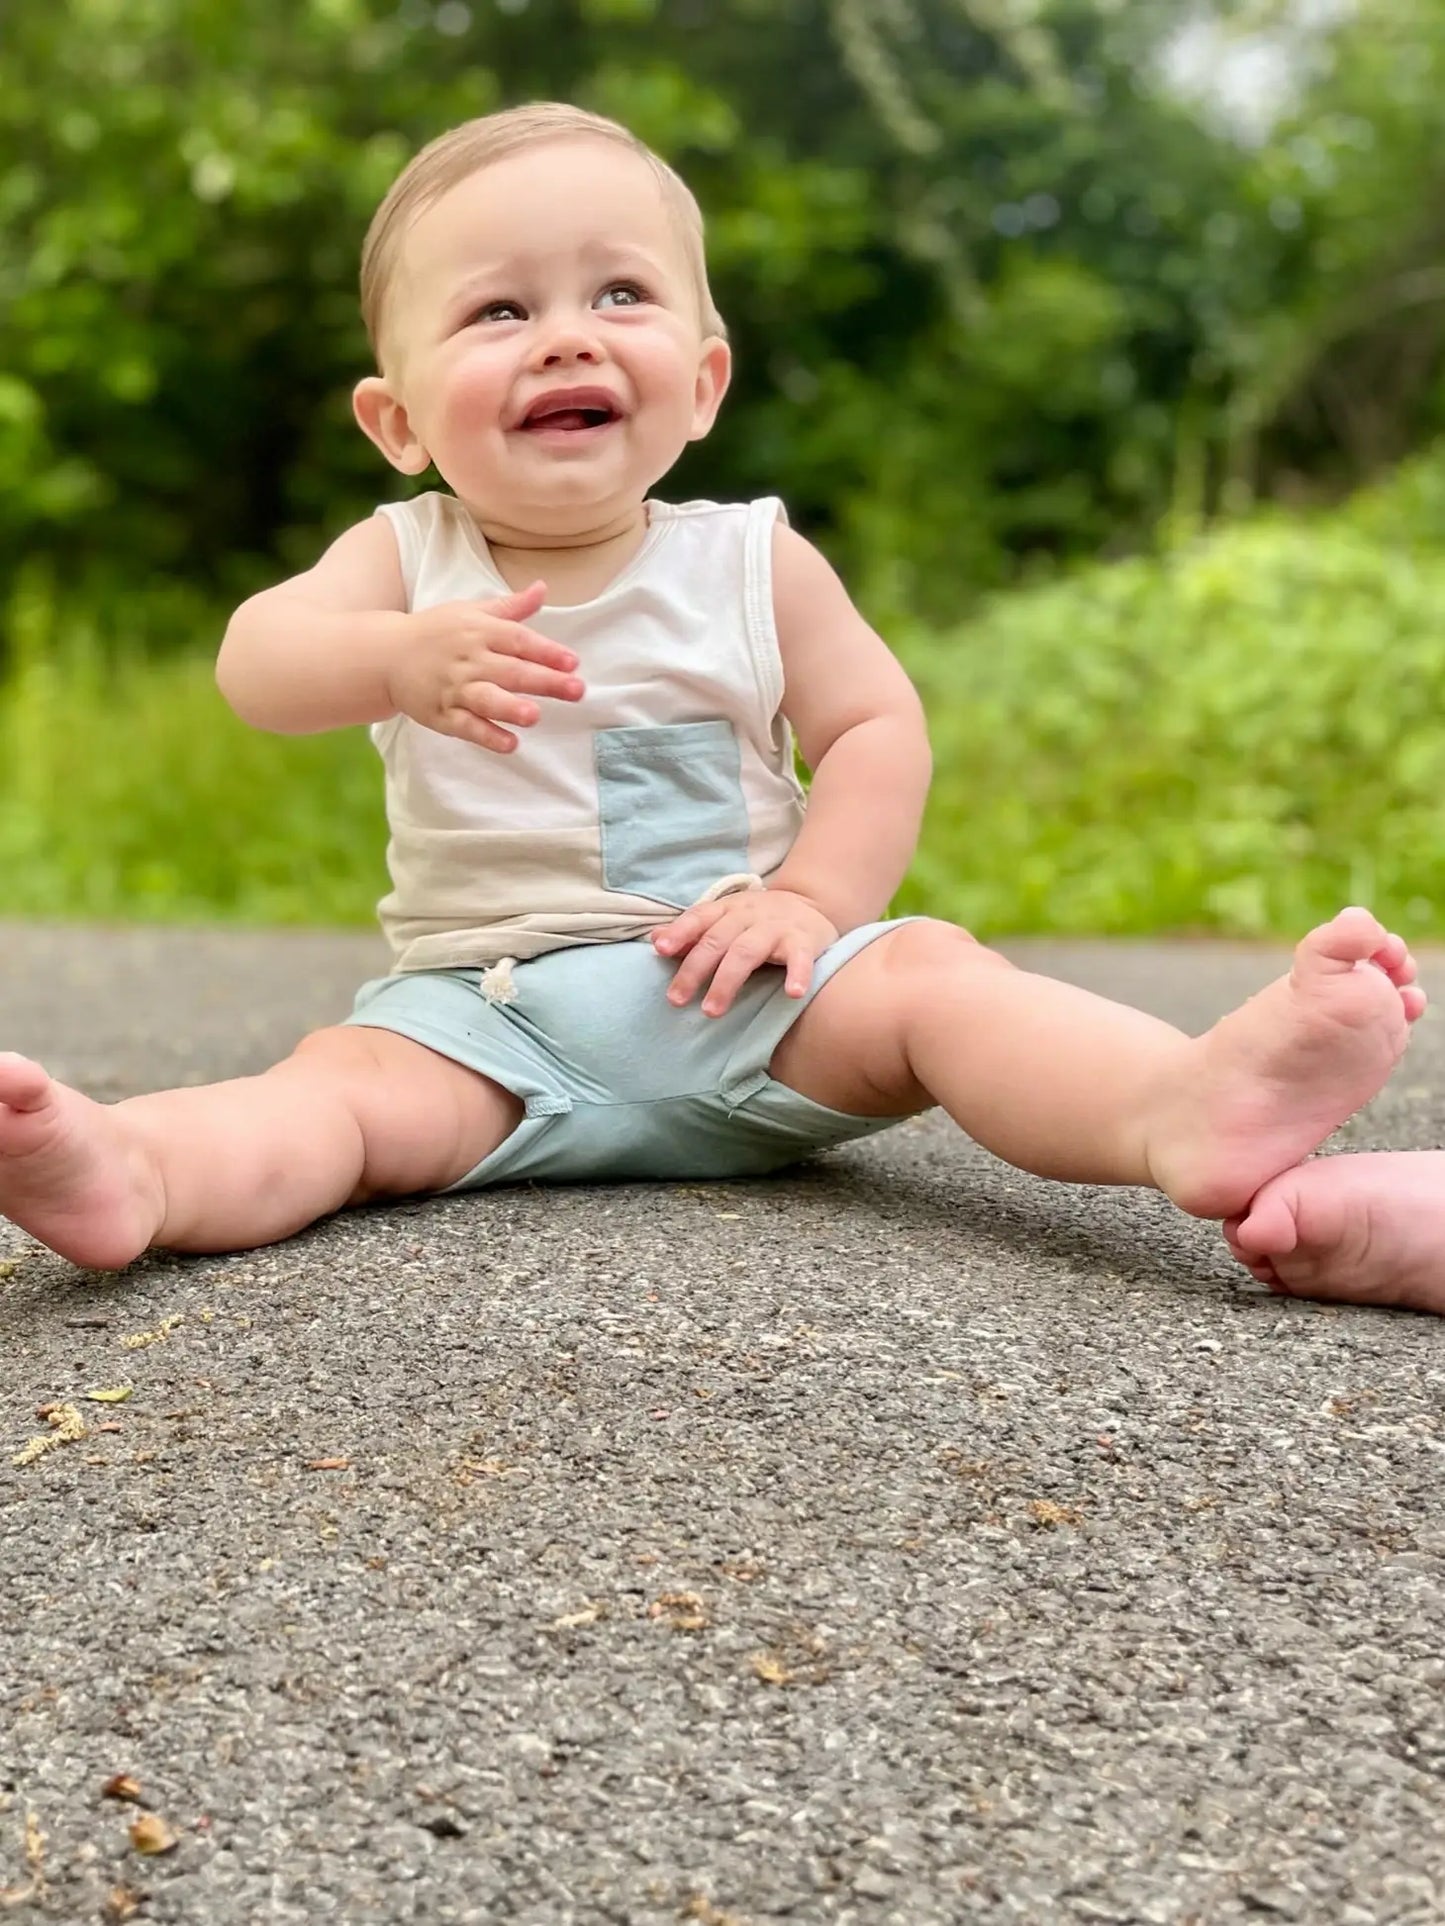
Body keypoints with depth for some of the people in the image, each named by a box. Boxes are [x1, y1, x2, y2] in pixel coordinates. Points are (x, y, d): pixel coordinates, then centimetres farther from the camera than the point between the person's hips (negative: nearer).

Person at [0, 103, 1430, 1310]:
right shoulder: (406, 557, 4)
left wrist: (811, 898, -13)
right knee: (349, 1084, -27)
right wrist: (403, 658, -35)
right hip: (486, 1007, 1)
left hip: (739, 995, 0)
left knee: (927, 975, -25)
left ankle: (1191, 1106, -47)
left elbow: (876, 726, 4)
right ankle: (130, 1171, -53)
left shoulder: (753, 562, 5)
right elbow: (257, 660, -13)